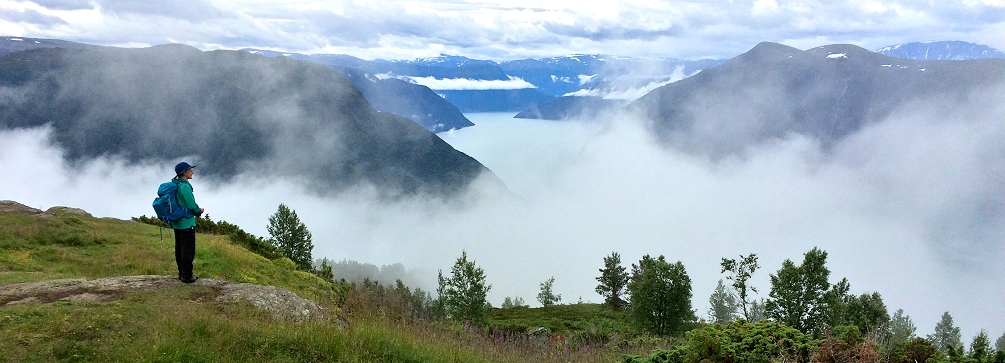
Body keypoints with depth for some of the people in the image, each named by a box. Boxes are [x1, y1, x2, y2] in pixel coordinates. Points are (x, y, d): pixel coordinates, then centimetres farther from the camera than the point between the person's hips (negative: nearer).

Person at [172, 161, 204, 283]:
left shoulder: (174, 185, 9)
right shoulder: (185, 186, -20)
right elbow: (191, 205, -20)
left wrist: (196, 209, 12)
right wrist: (199, 211, 0)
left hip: (176, 223, 9)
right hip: (187, 223, -9)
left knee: (179, 248, 15)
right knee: (188, 249, -2)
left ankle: (181, 273, 25)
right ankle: (187, 275, 3)